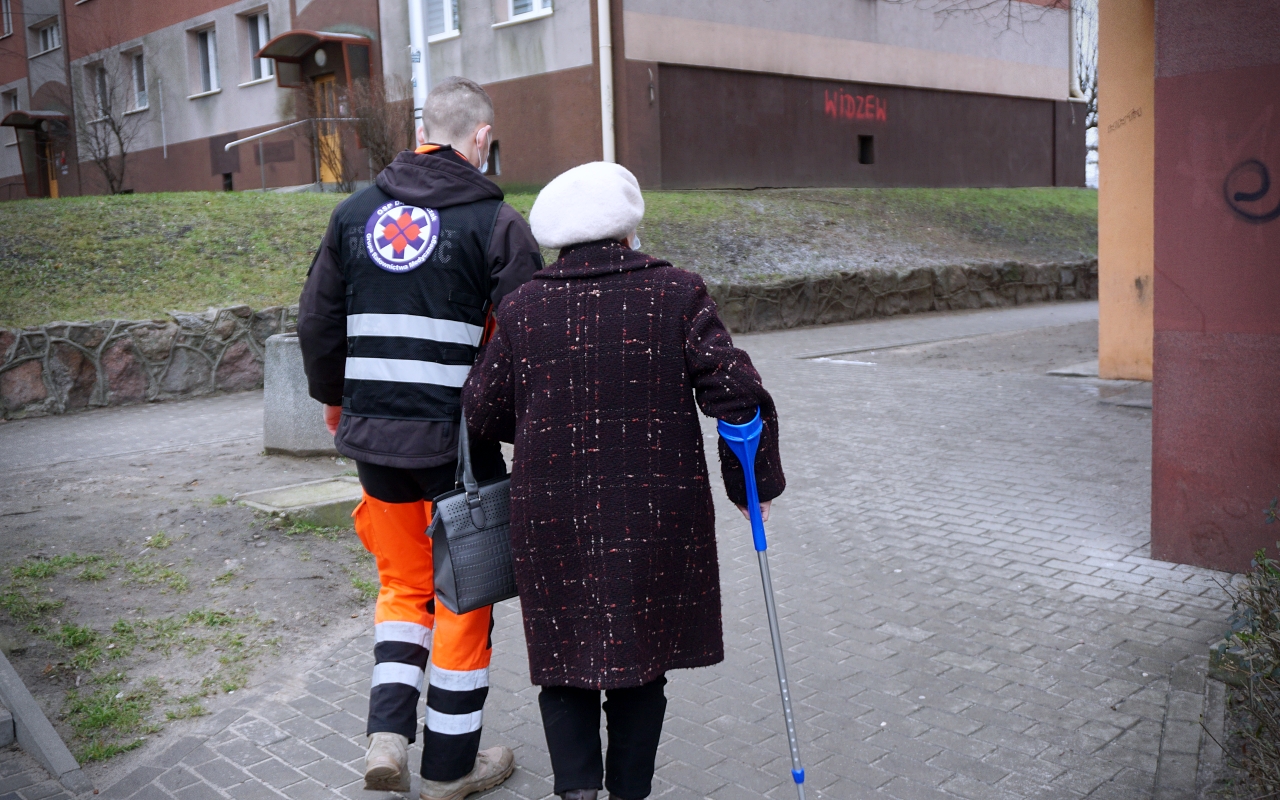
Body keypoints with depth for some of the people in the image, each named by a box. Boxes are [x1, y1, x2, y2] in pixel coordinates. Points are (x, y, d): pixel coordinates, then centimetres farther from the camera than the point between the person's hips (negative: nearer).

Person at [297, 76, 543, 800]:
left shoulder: (356, 213, 8)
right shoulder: (496, 221, -8)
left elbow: (318, 321, 14)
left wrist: (333, 396, 30)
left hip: (372, 434, 5)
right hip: (459, 440, -4)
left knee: (404, 582, 21)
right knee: (462, 592, 10)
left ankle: (389, 731, 8)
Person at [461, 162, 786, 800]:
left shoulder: (522, 308, -1)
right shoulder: (676, 294, -6)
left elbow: (482, 411, 6)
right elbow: (739, 395, -9)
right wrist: (753, 484, 4)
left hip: (554, 518, 1)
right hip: (656, 518, 0)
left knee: (564, 650, 16)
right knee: (642, 652, 16)